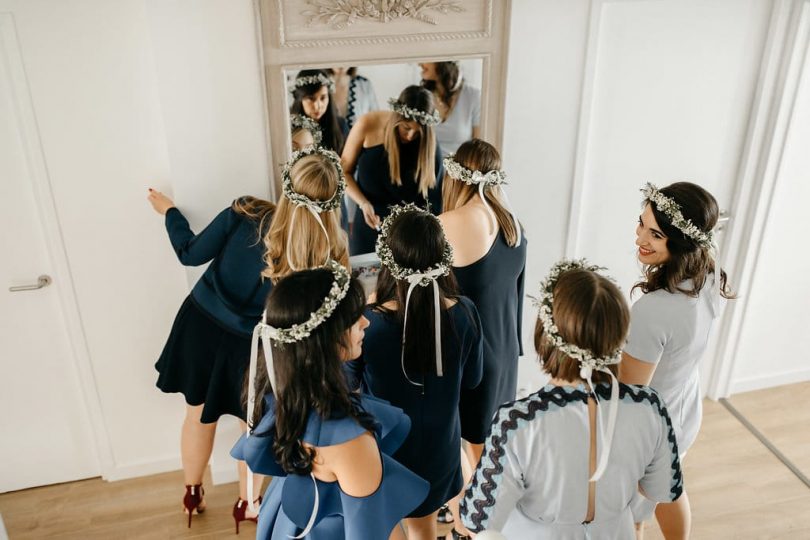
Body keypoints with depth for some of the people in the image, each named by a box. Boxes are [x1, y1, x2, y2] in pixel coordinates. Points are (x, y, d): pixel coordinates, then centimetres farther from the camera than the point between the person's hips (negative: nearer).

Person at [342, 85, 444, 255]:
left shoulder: (429, 145, -13)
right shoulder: (368, 125, -14)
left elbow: (434, 199, -10)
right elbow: (344, 172, -4)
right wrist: (364, 204, -18)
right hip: (369, 223, 1)